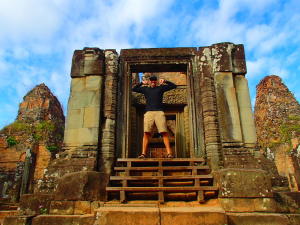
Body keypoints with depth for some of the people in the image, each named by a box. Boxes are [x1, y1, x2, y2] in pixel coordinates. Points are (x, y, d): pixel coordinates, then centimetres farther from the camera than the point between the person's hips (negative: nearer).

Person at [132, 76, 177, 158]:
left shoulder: (160, 88, 19)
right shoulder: (145, 89, 22)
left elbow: (174, 86, 18)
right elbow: (134, 89, 23)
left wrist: (165, 81, 6)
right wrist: (142, 83, 11)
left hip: (159, 112, -1)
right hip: (148, 112, 1)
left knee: (164, 132, -11)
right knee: (146, 133, -10)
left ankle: (169, 153, -14)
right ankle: (143, 153, -12)